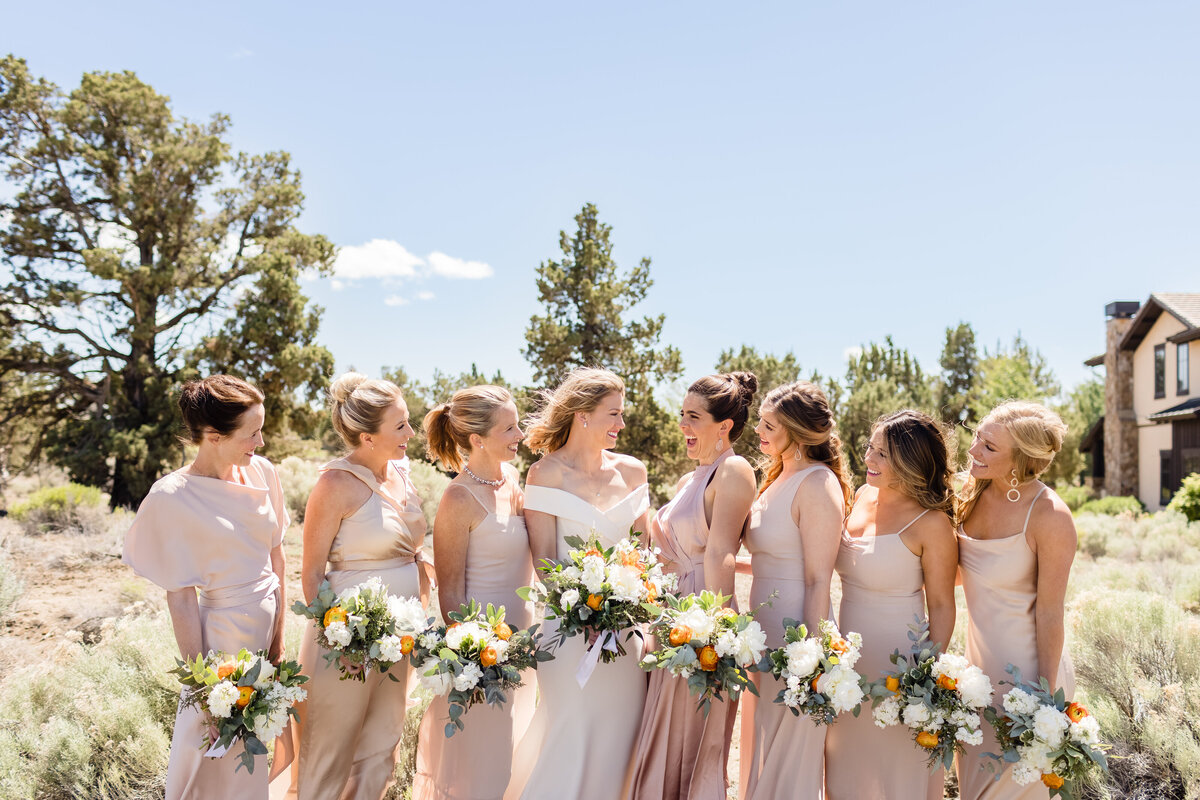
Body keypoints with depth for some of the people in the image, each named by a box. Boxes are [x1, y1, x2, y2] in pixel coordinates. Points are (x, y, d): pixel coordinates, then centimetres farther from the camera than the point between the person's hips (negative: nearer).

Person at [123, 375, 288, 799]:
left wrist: (279, 635, 1)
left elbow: (276, 555, 3)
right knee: (220, 751, 10)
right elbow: (180, 597, -14)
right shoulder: (173, 498, -18)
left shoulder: (261, 473, -4)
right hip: (227, 632, -5)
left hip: (271, 623, 5)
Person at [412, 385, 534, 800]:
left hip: (519, 636, 7)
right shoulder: (459, 500, -19)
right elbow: (450, 590, -15)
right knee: (477, 754, 8)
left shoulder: (513, 478, 3)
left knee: (510, 749, 21)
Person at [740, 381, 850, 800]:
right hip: (764, 627, 9)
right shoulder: (778, 478, 11)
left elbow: (818, 579, -19)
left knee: (789, 755, 6)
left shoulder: (816, 483, -16)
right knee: (760, 747, 20)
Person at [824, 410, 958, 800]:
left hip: (896, 658, -6)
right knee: (847, 766, 20)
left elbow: (941, 606, -12)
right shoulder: (863, 497, 1)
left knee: (897, 763, 12)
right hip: (847, 652, 6)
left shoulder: (930, 523, -17)